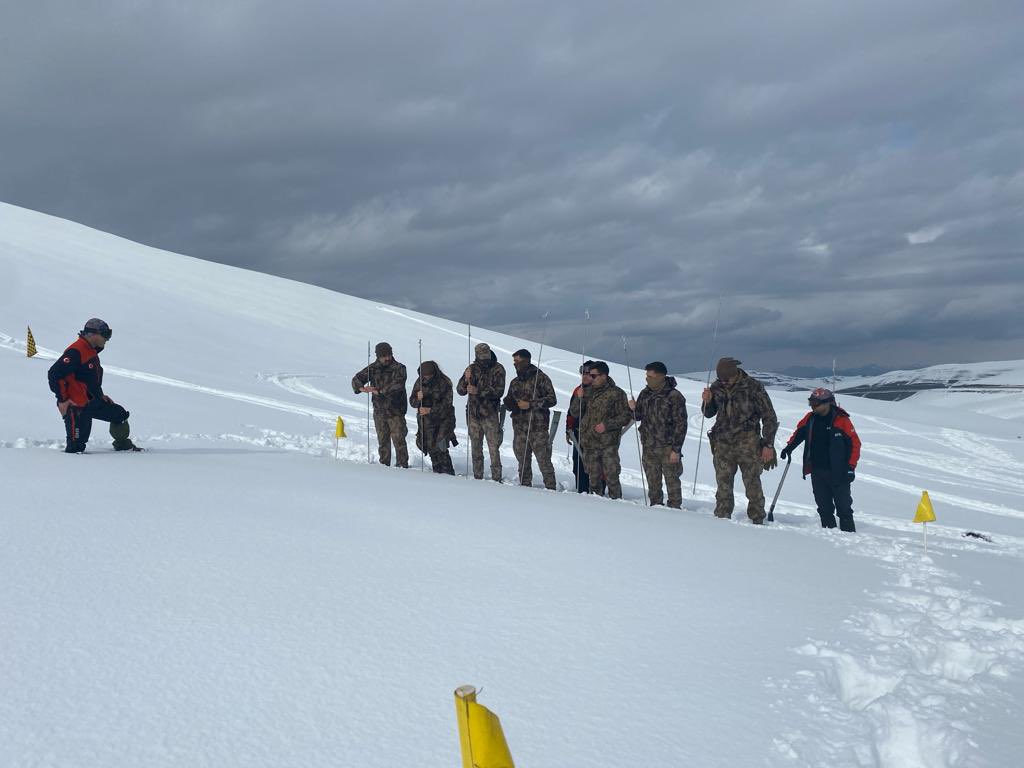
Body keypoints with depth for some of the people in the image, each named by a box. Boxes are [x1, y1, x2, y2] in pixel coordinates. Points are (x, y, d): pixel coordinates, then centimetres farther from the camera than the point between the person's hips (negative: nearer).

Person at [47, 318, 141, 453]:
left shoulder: (92, 351, 12)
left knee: (120, 414, 16)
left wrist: (101, 396, 18)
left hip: (91, 402, 10)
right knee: (76, 446, -7)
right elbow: (54, 373, -24)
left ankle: (123, 445, 33)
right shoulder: (76, 352, -20)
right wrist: (62, 400, -21)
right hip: (76, 407, -10)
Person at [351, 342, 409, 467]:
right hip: (379, 411, 4)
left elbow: (397, 385, -21)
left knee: (399, 440, -8)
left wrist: (380, 391, -28)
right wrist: (361, 388, -18)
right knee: (382, 440, 10)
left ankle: (403, 465, -2)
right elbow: (357, 378, 5)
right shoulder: (373, 368, 6)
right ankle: (384, 465, 19)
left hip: (396, 411, -4)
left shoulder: (399, 368, -7)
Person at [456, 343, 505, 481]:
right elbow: (461, 391, 3)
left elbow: (498, 391, -16)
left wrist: (478, 391, -25)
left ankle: (496, 478, -1)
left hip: (490, 414, -4)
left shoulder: (497, 369, -4)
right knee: (475, 447, 9)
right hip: (473, 413, 4)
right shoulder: (471, 368, 5)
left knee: (493, 448, -6)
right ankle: (477, 477, 17)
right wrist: (466, 379, -17)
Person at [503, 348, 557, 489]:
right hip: (519, 428, 6)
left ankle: (551, 488, -2)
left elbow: (552, 399, -8)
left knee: (544, 460, -7)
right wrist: (509, 403, -4)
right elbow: (508, 405, 22)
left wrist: (530, 404, -15)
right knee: (523, 460, 10)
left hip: (538, 427, -6)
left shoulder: (540, 378, -2)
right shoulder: (515, 382, 17)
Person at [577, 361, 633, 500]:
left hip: (608, 443, -5)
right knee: (594, 477, 9)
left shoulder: (616, 393, -2)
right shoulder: (587, 392, 13)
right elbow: (574, 413, 19)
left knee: (611, 478, -7)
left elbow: (626, 416, -4)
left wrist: (606, 425, -14)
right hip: (589, 443, 5)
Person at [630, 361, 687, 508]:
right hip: (648, 447, 5)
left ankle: (675, 508, 10)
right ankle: (655, 505, 24)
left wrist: (676, 450, -13)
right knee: (652, 480, 12)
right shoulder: (645, 393, 7)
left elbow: (681, 424, -10)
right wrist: (634, 409, -7)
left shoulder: (674, 396, -10)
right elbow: (638, 416, 17)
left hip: (667, 447, -5)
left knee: (672, 479, 0)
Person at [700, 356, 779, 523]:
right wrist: (707, 402, -3)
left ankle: (757, 520, 8)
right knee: (723, 484, 4)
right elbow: (709, 413, 19)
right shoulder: (717, 387, 6)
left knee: (752, 483, -1)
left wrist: (768, 445, -4)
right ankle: (722, 518, 11)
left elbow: (770, 418, 0)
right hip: (723, 444, 3)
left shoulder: (754, 387, -5)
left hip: (748, 443, -3)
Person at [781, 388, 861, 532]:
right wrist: (789, 446, 14)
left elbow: (854, 443, -7)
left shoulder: (842, 420, -10)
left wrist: (851, 466, -11)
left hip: (838, 472, -5)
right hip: (817, 471, 5)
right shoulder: (810, 419, 5)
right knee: (824, 507, 8)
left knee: (843, 506, 1)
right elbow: (799, 432, 25)